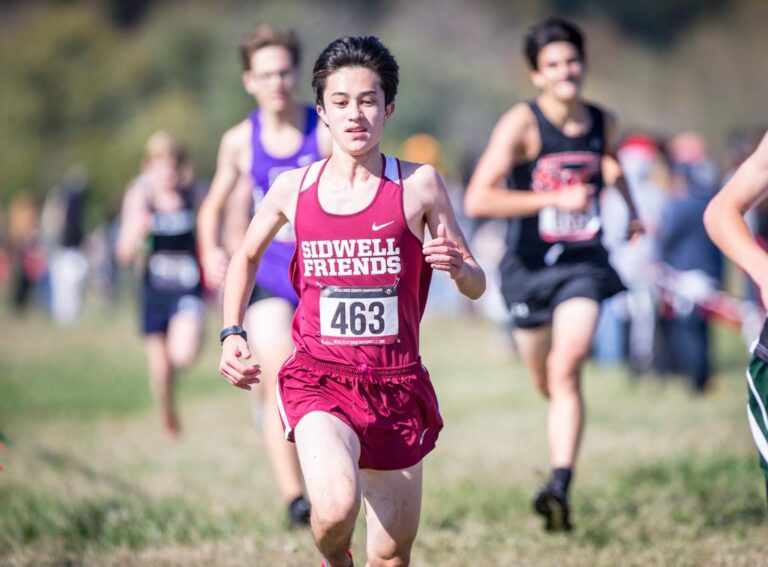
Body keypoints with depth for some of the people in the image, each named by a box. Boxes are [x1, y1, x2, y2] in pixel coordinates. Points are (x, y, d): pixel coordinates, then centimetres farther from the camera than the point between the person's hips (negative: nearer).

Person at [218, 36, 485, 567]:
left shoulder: (419, 184, -2)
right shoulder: (293, 188, 2)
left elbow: (477, 285, 3)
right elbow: (246, 257, 22)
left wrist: (458, 267, -19)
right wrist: (232, 334, 9)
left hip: (396, 384, 1)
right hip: (319, 380, -1)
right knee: (337, 506, -29)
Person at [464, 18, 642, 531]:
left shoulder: (603, 122, 1)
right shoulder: (522, 124, -14)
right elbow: (477, 201, -25)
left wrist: (631, 210, 14)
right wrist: (555, 199, -28)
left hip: (584, 263, 1)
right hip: (530, 266, -1)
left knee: (565, 369, -21)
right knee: (548, 385, 14)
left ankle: (560, 487, -27)